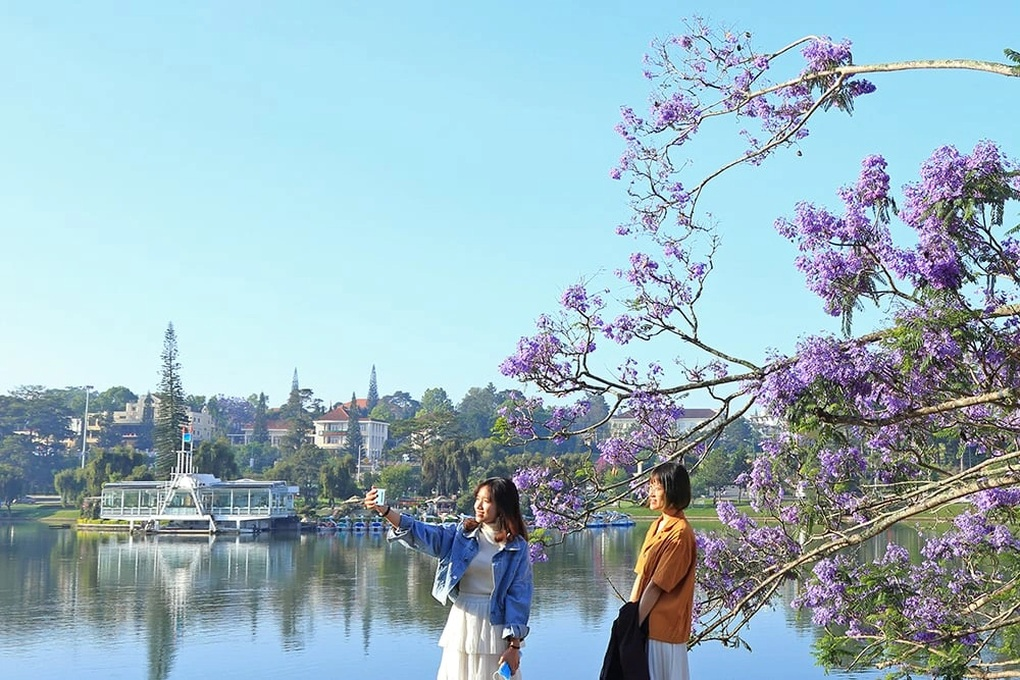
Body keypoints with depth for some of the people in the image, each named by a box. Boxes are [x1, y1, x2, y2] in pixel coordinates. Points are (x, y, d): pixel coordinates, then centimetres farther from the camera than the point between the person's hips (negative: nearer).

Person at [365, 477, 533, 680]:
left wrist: (514, 646, -8)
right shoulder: (463, 533, 5)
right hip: (461, 622, 3)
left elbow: (520, 596, -4)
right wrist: (384, 511, -19)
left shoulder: (517, 548, -3)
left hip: (494, 624, -3)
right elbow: (422, 534, -5)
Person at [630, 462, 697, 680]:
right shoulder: (657, 525, 10)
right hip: (647, 622, 8)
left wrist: (634, 623, -16)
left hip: (662, 625, -8)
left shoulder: (680, 534, -17)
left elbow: (656, 586, -18)